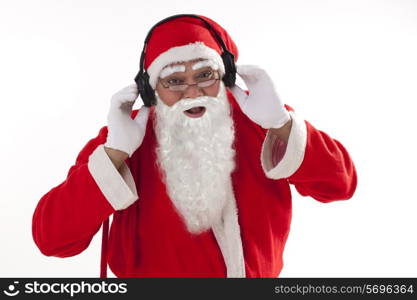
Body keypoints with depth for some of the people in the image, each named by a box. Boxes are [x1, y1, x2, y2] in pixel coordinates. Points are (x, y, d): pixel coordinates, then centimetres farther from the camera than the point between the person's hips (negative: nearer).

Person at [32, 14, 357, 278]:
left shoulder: (256, 117, -12)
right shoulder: (123, 140, -17)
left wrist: (281, 124, -29)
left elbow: (340, 184, -15)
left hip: (260, 271, 2)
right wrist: (114, 153, -33)